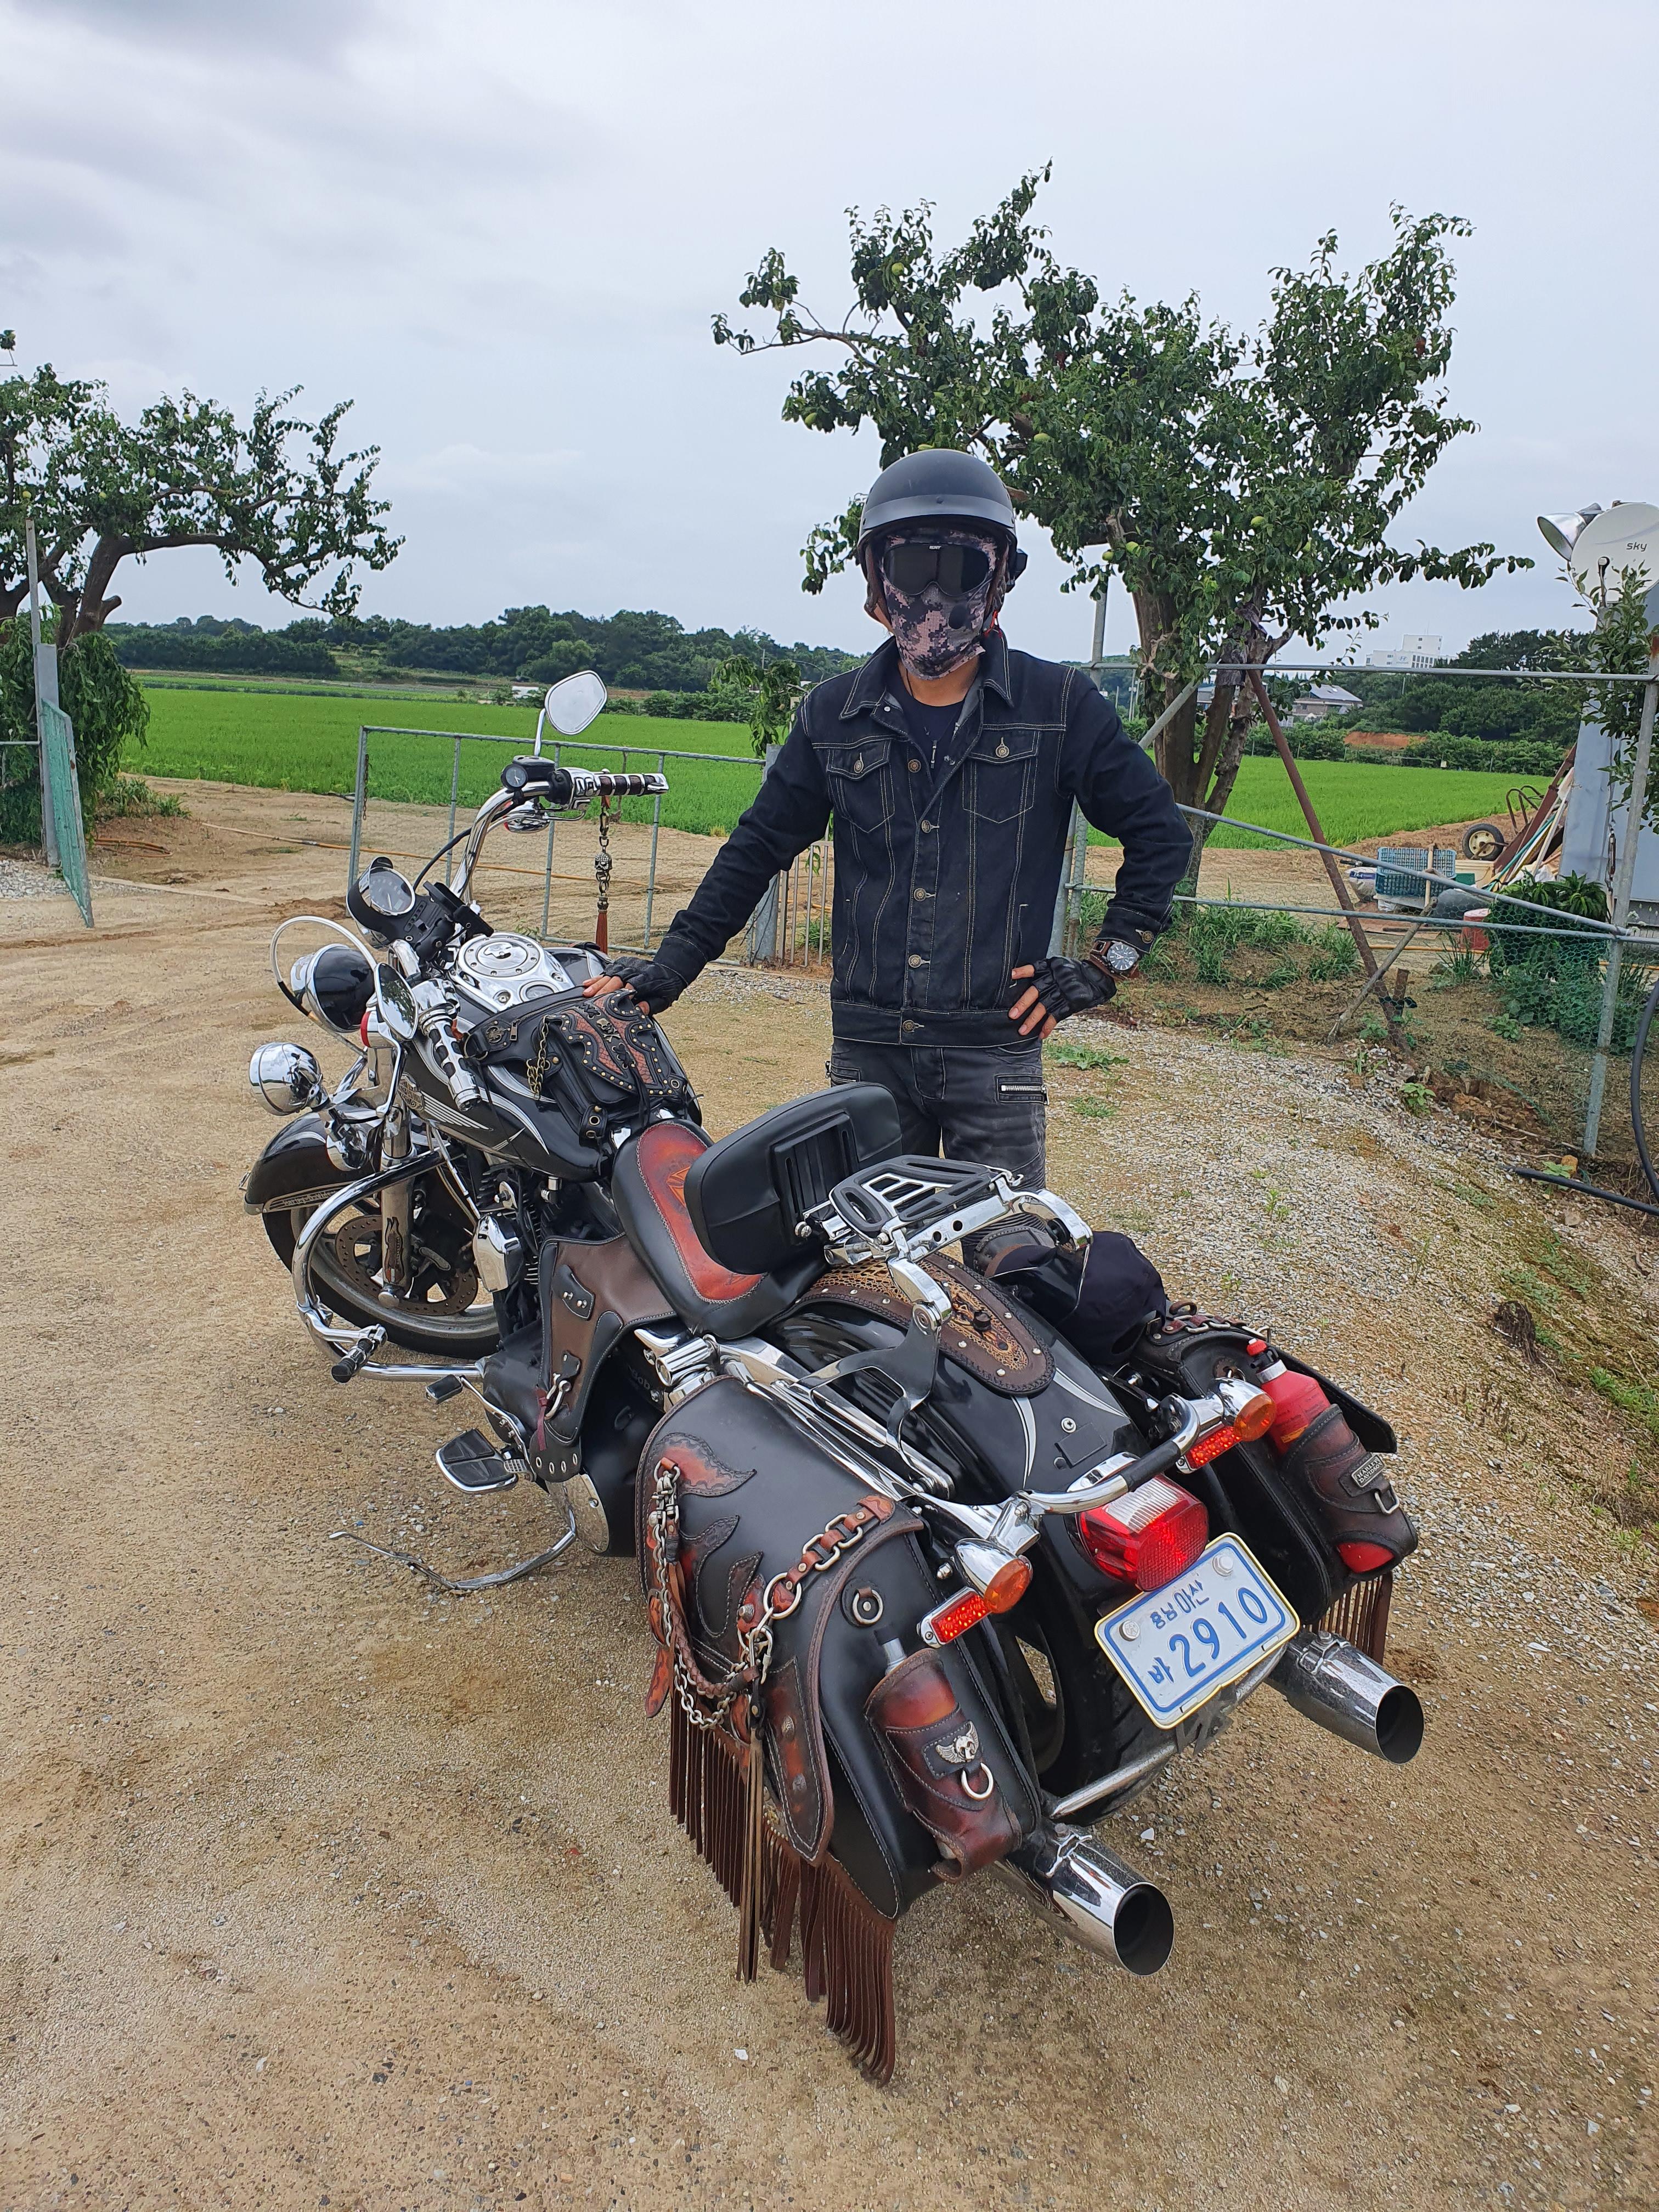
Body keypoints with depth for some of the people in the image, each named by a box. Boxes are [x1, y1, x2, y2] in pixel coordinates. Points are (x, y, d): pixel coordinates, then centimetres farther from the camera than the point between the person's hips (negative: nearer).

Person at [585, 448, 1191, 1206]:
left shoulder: (1060, 707, 2)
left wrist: (1104, 965, 0)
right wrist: (669, 967, 6)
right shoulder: (835, 714, 8)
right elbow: (759, 846, 12)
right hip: (867, 1049, 2)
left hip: (996, 1051, -2)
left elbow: (1159, 834, 8)